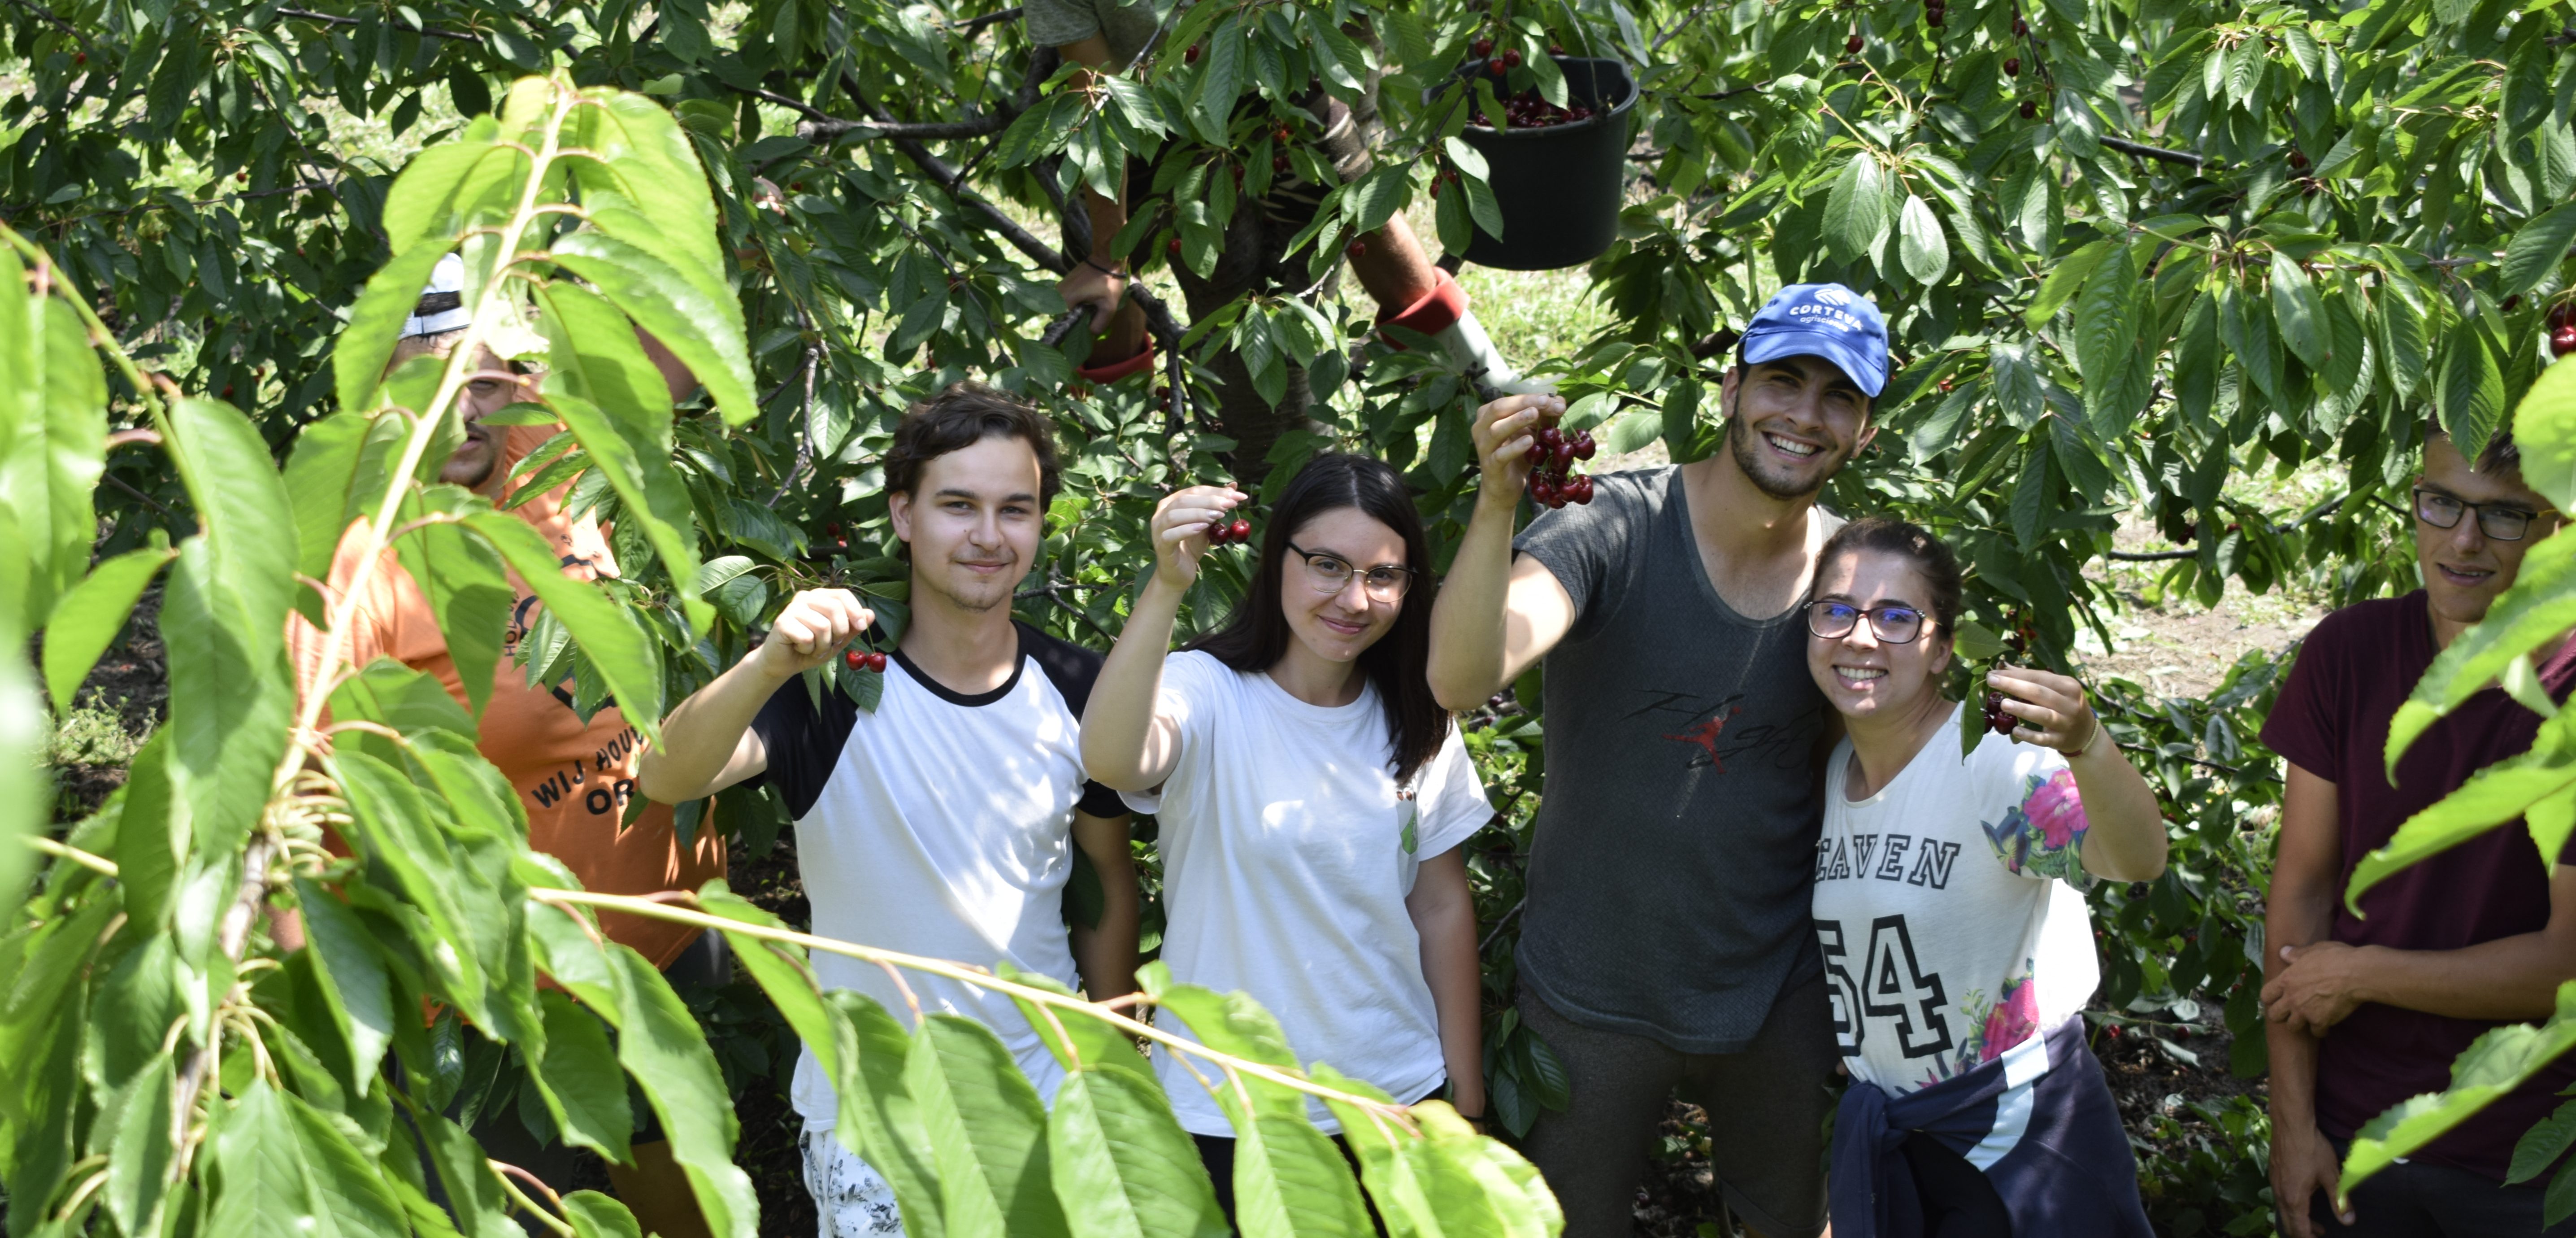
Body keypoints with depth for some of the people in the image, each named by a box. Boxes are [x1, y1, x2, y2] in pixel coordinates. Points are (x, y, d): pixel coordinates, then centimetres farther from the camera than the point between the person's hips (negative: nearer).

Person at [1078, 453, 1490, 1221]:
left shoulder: (1416, 726, 1)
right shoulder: (1210, 696, -15)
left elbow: (1443, 906, 7)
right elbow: (1112, 760, -38)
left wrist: (1466, 1099, 8)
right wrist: (1168, 587, -50)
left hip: (1399, 1096, 4)